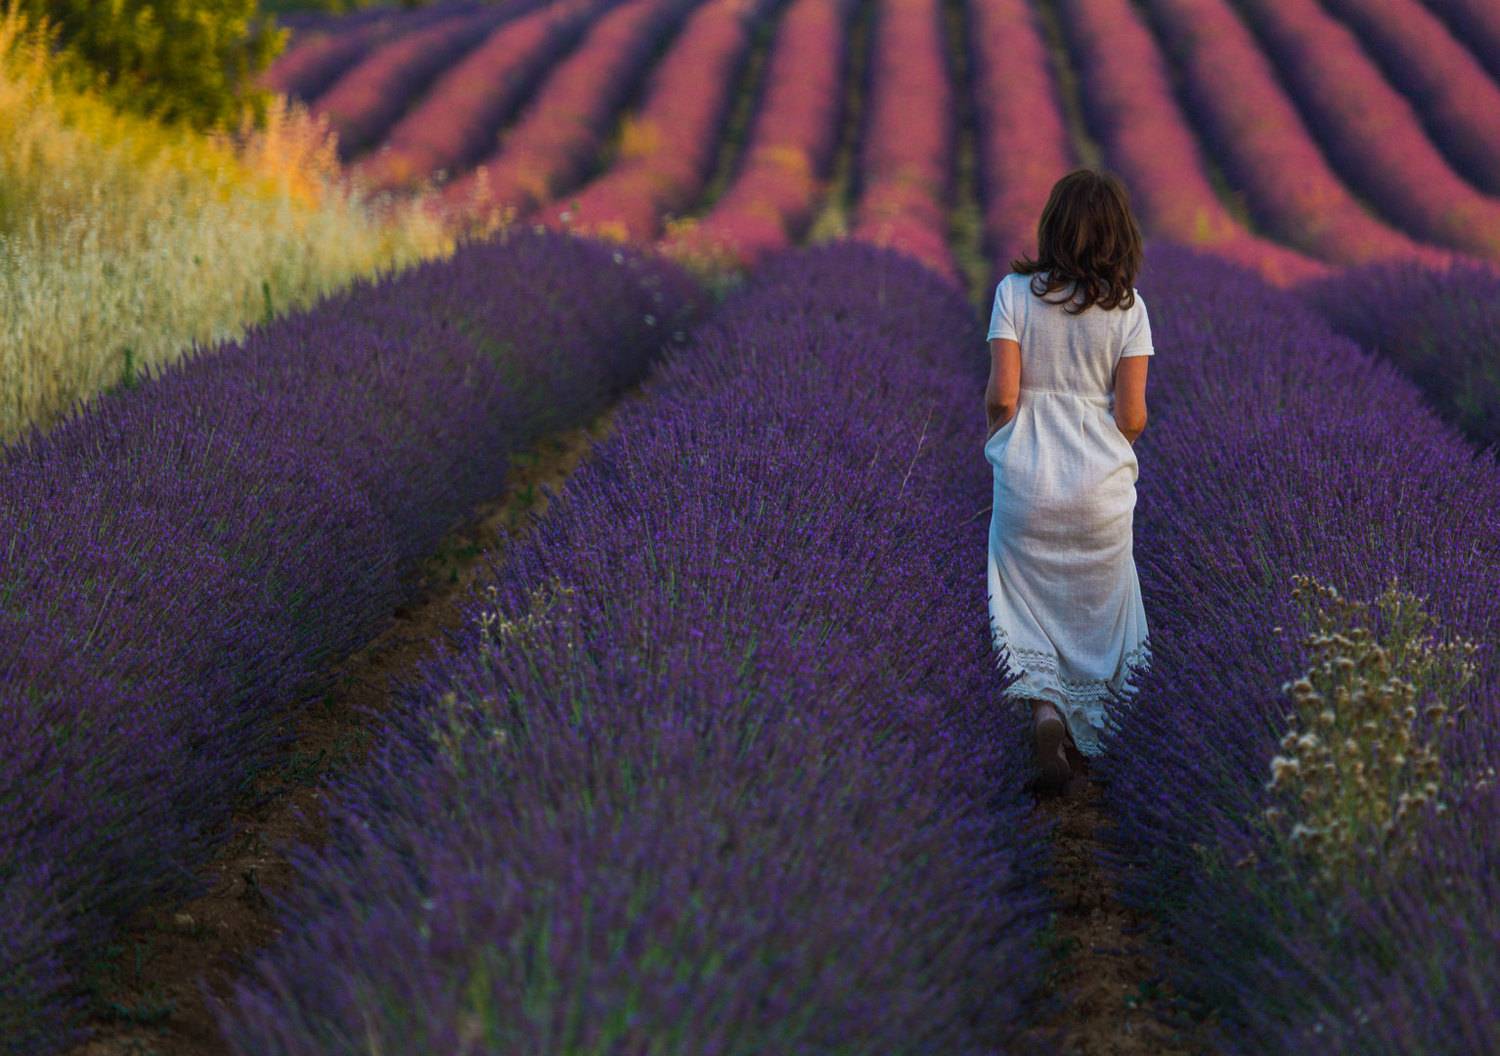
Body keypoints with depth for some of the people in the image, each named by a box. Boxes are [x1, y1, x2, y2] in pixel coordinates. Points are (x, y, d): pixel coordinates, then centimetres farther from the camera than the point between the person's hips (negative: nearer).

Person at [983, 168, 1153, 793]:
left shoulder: (1016, 292, -6)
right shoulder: (1127, 307, -4)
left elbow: (1001, 396, -11)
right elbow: (1132, 417, -6)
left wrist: (997, 437, 11)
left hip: (1027, 477, -1)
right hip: (1103, 482, 1)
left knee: (1028, 602, 10)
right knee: (1095, 605, 17)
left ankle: (1043, 706, -16)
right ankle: (1084, 741, 22)